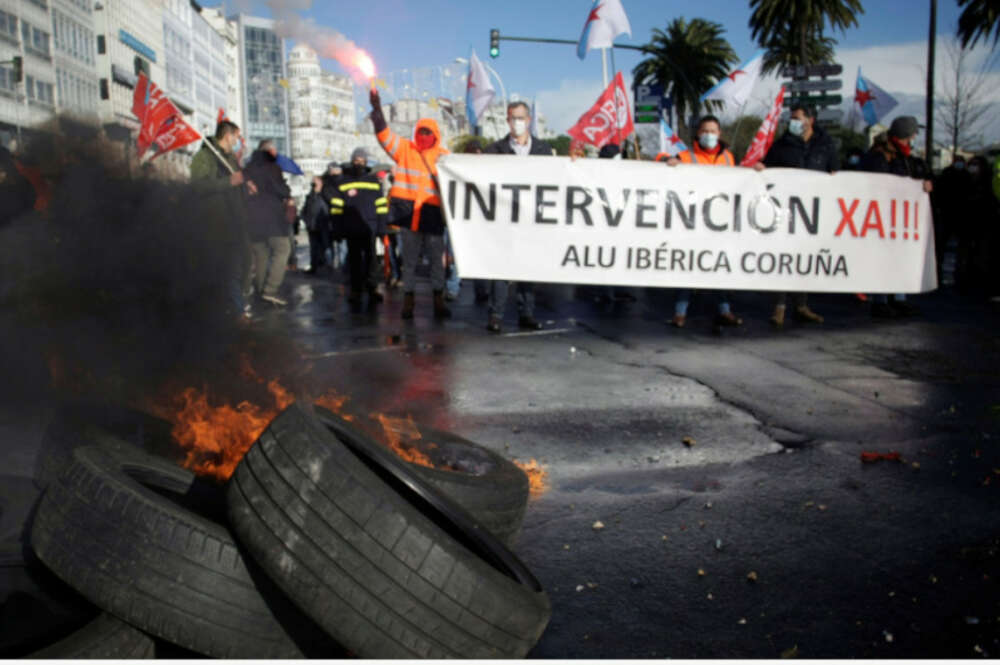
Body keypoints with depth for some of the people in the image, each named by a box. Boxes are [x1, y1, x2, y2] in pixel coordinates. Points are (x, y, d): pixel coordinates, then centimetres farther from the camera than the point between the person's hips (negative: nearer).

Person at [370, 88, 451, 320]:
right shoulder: (405, 149, 6)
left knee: (437, 259, 2)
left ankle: (439, 301, 11)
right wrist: (377, 109, -14)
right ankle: (408, 301, 16)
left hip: (433, 213, 0)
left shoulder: (444, 156, 6)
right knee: (409, 260, 8)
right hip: (408, 211, 1)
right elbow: (384, 134, -2)